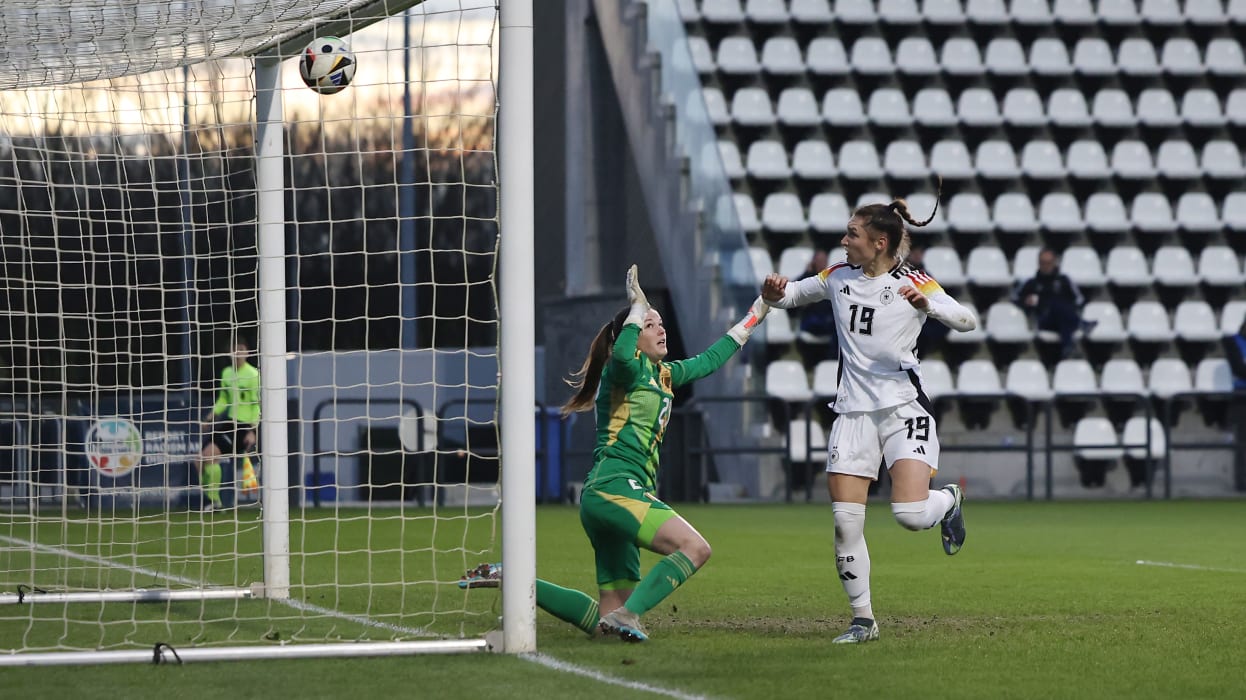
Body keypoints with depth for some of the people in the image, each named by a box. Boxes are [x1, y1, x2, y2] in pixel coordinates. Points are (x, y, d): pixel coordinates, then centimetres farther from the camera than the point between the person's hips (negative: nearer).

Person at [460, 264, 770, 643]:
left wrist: (752, 318, 39)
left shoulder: (662, 374, 21)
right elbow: (622, 354, -30)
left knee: (603, 619, 7)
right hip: (614, 487, -9)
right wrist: (638, 305, -19)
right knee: (695, 547, -26)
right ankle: (627, 615, -31)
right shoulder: (626, 369, -4)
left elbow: (707, 361, 36)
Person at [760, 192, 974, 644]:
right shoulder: (838, 278, 8)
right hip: (853, 412, 4)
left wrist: (927, 305, -34)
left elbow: (967, 321, -16)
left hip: (903, 408, -4)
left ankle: (950, 501, 18)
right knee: (845, 523, -4)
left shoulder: (912, 282, -6)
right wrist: (773, 292, -2)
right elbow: (788, 296, 22)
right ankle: (863, 619, 8)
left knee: (910, 515, -18)